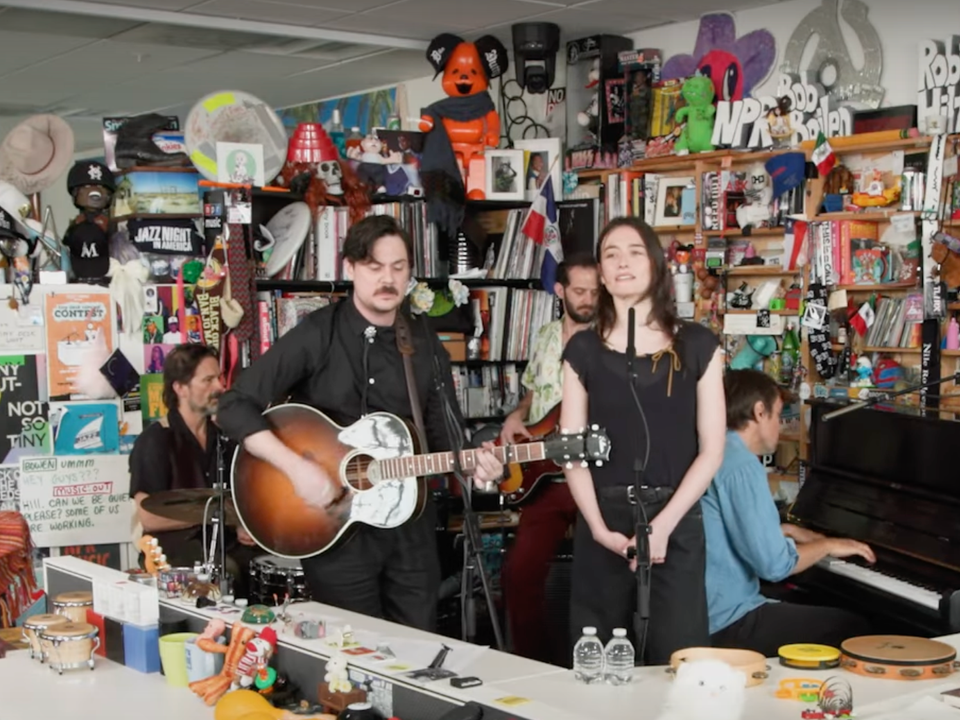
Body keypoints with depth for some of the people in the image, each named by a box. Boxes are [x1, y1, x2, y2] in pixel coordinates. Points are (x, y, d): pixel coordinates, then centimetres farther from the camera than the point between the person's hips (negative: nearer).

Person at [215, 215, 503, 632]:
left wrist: (471, 461, -13)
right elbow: (235, 407, -14)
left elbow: (445, 435, 9)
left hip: (409, 524, 4)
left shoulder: (426, 347, 6)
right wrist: (296, 467, -23)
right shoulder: (317, 335, -10)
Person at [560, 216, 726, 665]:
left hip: (676, 524, -1)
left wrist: (662, 526, -10)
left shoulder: (696, 345, 4)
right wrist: (600, 528, -10)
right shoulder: (583, 350, 7)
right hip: (602, 526, 1)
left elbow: (711, 450, 0)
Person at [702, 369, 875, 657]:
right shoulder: (741, 465, -18)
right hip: (727, 622, -10)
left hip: (699, 612, 10)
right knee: (855, 629, -3)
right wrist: (828, 546, -6)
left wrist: (785, 531, 33)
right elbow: (774, 563, -23)